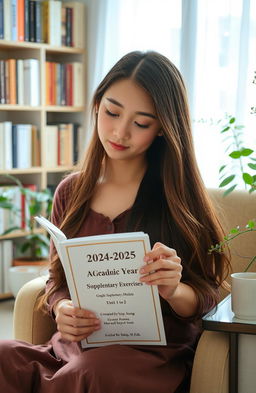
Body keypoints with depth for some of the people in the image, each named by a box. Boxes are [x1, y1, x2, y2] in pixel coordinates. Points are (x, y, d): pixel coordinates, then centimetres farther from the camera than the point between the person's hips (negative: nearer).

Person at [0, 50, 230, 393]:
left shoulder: (178, 195, -1)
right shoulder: (71, 193, 7)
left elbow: (206, 301, 1)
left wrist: (174, 290, -22)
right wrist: (61, 308, -9)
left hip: (154, 360, -2)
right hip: (73, 350, 2)